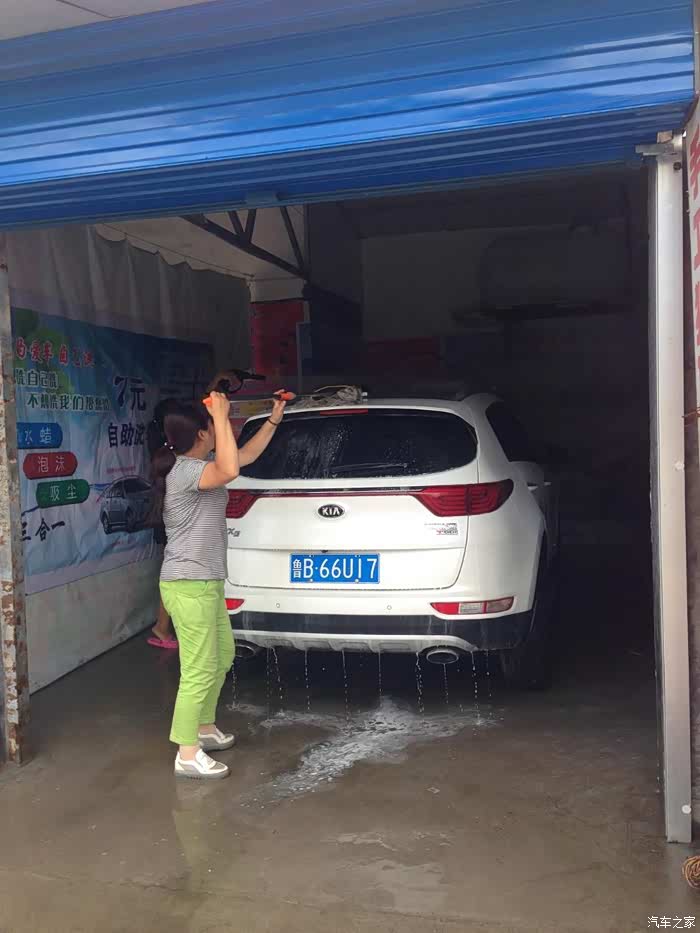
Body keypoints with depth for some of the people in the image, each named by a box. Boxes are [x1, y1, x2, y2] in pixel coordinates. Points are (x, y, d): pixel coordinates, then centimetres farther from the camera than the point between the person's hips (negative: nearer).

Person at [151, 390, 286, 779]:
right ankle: (188, 755, 6)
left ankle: (204, 727, 38)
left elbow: (246, 456, 24)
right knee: (199, 670, -5)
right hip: (189, 586, -11)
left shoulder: (198, 465, 11)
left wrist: (274, 420, 23)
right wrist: (222, 416, -29)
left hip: (206, 583, 11)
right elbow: (230, 471, -38)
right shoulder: (184, 470, -19)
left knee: (222, 656, 22)